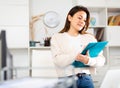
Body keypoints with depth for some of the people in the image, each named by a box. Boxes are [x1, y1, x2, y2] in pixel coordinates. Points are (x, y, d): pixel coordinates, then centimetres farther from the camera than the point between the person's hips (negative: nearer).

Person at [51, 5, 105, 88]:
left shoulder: (90, 38, 11)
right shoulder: (57, 37, 6)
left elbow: (101, 59, 1)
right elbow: (58, 60, -9)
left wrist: (88, 60, -20)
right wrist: (75, 57, -27)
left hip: (86, 78, 2)